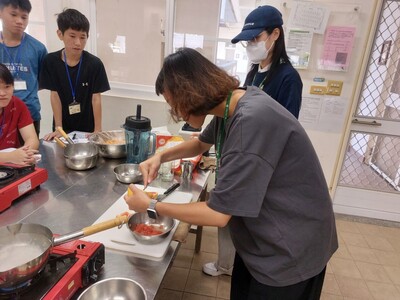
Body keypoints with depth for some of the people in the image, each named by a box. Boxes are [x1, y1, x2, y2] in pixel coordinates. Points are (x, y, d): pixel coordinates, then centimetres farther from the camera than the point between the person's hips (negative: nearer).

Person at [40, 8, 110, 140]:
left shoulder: (95, 64, -13)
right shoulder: (51, 61, -8)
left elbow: (96, 98, -12)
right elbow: (55, 95, -6)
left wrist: (98, 130, -14)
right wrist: (58, 128, -8)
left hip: (88, 127, -1)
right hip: (64, 127, 2)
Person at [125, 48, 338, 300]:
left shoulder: (252, 122, -34)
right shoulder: (230, 105, -3)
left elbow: (218, 213, -28)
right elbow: (202, 144, 17)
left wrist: (152, 207, -14)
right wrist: (161, 156, 1)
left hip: (289, 252, -8)